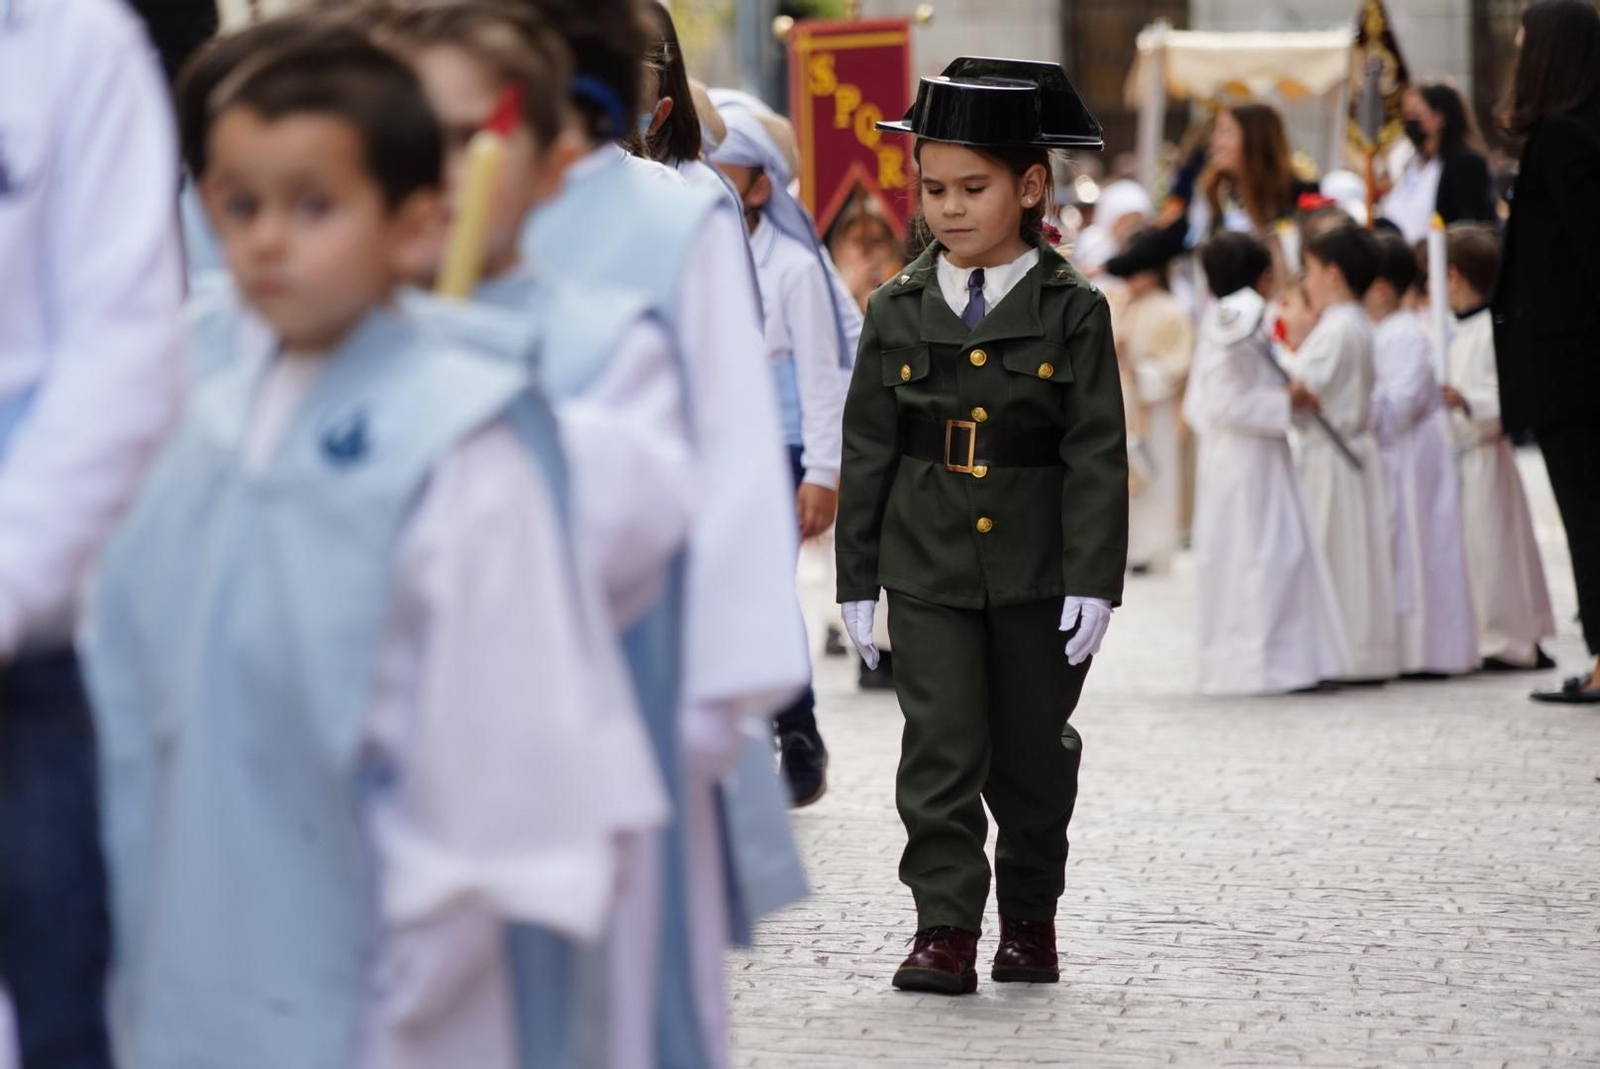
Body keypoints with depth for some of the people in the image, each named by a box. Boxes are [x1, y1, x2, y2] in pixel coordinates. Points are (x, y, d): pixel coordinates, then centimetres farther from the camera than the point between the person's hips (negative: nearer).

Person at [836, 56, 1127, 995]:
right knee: (941, 750, -6)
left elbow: (1097, 455, -5)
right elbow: (867, 452, 6)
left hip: (1038, 569, -1)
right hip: (926, 567, 1)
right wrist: (856, 579, 4)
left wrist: (1094, 581, -11)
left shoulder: (1073, 310, -3)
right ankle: (946, 931, -3)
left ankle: (1030, 916, 27)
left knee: (1031, 755, 10)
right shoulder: (900, 310, 3)